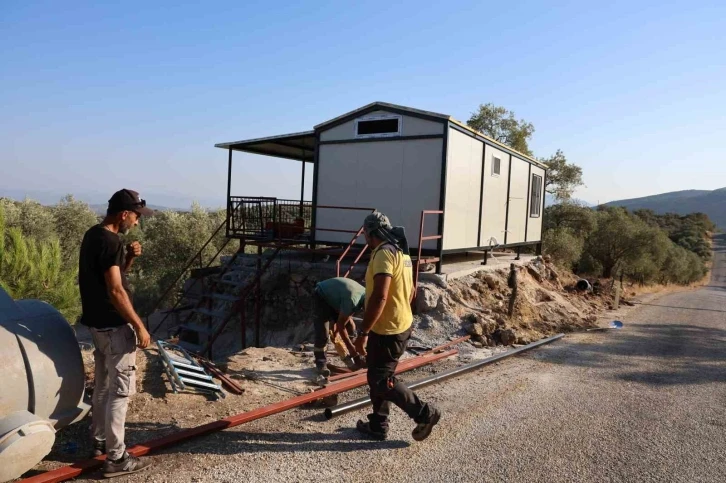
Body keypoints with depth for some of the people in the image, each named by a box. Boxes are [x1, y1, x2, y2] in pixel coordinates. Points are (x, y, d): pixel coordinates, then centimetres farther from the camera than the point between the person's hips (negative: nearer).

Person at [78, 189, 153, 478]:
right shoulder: (110, 242, -21)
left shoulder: (93, 235, 9)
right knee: (121, 390, -2)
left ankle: (100, 441, 34)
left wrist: (129, 258, 2)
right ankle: (116, 459, 4)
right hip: (114, 326, -10)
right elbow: (116, 291, -24)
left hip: (97, 323, 10)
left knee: (103, 385, 20)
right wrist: (139, 326, -19)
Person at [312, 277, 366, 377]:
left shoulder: (366, 295, -14)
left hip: (334, 297, 8)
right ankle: (320, 363, -4)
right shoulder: (352, 299, -40)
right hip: (322, 295, -8)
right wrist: (350, 347, -26)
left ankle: (354, 359, 12)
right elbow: (341, 325, -30)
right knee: (323, 333, -16)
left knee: (350, 327, 2)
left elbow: (347, 316, 3)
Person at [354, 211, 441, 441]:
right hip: (399, 325, 10)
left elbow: (379, 296, -29)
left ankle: (424, 413, 8)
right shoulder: (401, 252, 12)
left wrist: (363, 332, -25)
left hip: (387, 331, -10)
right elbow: (410, 292, 20)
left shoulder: (384, 253, -21)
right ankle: (378, 425, 28)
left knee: (381, 381, 0)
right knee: (379, 377, 18)